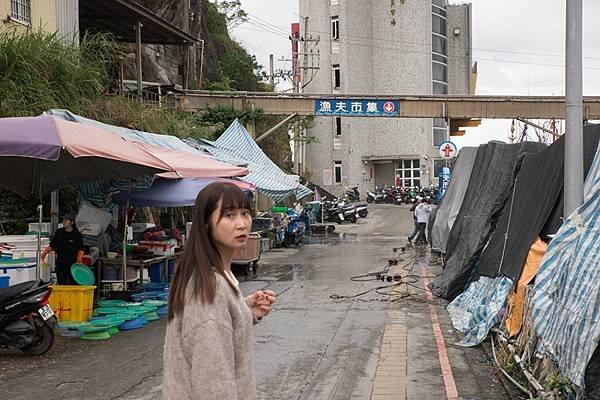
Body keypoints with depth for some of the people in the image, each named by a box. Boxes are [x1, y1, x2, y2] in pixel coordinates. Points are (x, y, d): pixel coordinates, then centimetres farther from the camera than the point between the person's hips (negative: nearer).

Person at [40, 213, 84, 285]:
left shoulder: (77, 234, -2)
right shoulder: (59, 232, 9)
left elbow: (80, 249, 1)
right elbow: (52, 245, 14)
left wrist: (79, 257, -16)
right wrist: (44, 252, 0)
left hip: (73, 264, -4)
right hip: (60, 263, 4)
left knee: (73, 284, -5)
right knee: (61, 284, 7)